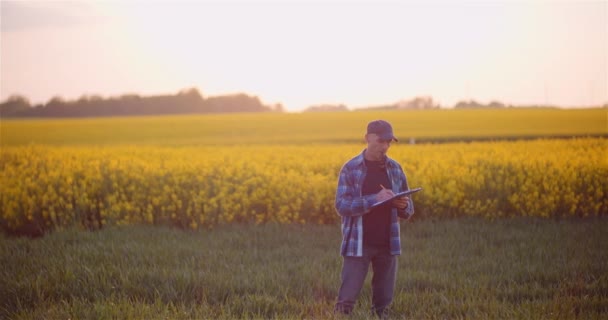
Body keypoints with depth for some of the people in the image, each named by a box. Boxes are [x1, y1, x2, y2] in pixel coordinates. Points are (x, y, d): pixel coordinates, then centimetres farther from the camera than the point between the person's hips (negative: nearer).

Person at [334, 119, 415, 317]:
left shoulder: (395, 169, 8)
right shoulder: (350, 168, -3)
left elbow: (408, 211, 11)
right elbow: (341, 205, -12)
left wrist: (403, 206, -13)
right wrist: (375, 199, -23)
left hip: (387, 244, 4)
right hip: (358, 244, -4)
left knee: (383, 301, 6)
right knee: (347, 299, -5)